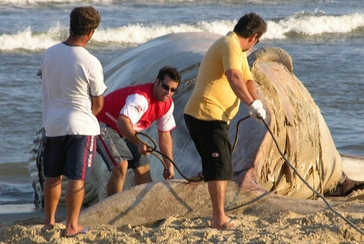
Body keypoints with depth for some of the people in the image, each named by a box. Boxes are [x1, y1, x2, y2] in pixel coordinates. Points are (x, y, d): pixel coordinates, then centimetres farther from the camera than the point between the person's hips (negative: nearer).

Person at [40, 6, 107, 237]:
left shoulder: (49, 54, -3)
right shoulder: (90, 63, -18)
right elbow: (98, 103, -8)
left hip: (53, 124, 5)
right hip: (81, 126, -5)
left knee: (52, 176, 15)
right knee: (77, 179, 3)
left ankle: (50, 221, 24)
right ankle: (72, 226, 6)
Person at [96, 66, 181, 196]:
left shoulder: (168, 104, -6)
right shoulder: (141, 97, -34)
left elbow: (165, 135, 4)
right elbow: (122, 122, -49)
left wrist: (169, 165, 2)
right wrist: (139, 143, -63)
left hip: (127, 131, 9)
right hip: (104, 125, -9)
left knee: (143, 169, 5)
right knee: (121, 166, -25)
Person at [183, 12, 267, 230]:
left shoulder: (237, 49, 21)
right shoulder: (231, 45, -14)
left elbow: (247, 80, 13)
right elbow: (234, 78, -30)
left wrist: (256, 101, -6)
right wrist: (252, 104, -35)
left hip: (215, 117, 11)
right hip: (207, 115, -11)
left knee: (222, 167, 16)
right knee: (220, 167, -10)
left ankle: (220, 217, 22)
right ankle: (220, 219, -10)